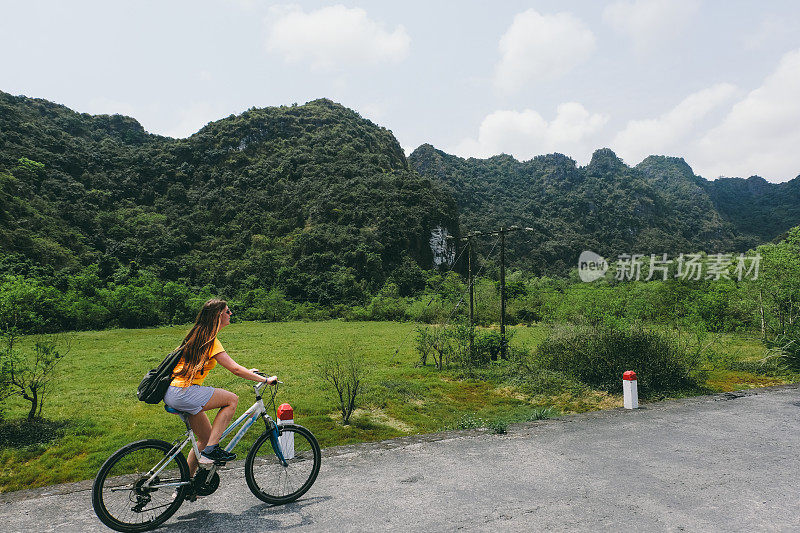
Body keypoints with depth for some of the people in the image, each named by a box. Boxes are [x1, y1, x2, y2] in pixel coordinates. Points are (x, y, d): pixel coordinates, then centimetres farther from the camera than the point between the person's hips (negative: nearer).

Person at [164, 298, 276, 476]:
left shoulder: (199, 334, 13)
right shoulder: (210, 339, -15)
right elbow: (235, 369, -19)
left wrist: (247, 371, 27)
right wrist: (265, 379, -13)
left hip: (171, 392, 10)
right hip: (183, 393, -10)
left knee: (206, 438, 14)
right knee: (232, 399, -8)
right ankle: (210, 451, -6)